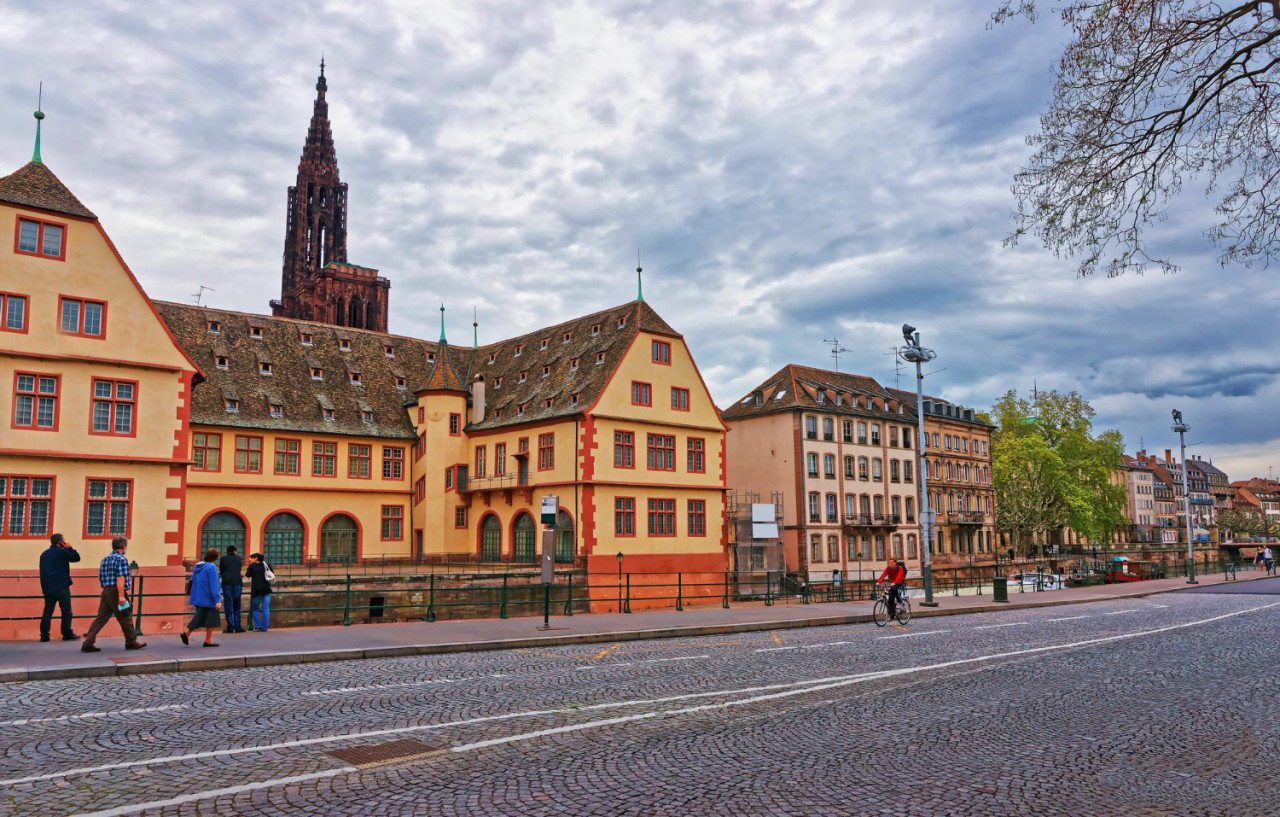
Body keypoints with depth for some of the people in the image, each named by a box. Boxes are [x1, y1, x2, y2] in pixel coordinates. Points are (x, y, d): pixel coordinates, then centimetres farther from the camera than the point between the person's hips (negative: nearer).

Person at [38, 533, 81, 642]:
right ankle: (67, 634, -2)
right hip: (61, 587, -7)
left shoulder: (44, 554, 15)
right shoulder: (62, 552, -8)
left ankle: (44, 635, 4)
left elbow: (43, 571, 19)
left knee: (47, 611, 7)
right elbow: (76, 557, -4)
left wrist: (44, 587, 22)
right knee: (66, 610, -1)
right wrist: (69, 547, 3)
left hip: (47, 587, 7)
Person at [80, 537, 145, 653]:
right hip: (116, 592, -8)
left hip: (105, 591, 8)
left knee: (101, 618, 6)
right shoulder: (121, 559, -12)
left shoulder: (105, 559, 15)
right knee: (125, 618, 5)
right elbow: (120, 578, -20)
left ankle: (88, 643, -1)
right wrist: (121, 596, -23)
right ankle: (131, 642, 17)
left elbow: (100, 579, 20)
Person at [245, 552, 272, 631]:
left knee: (255, 609, 10)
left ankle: (258, 627, 3)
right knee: (266, 609, 3)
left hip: (256, 590, -3)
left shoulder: (252, 566, 1)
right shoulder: (265, 565, 11)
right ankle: (264, 627, 1)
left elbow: (248, 574, -6)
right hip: (266, 589, 3)